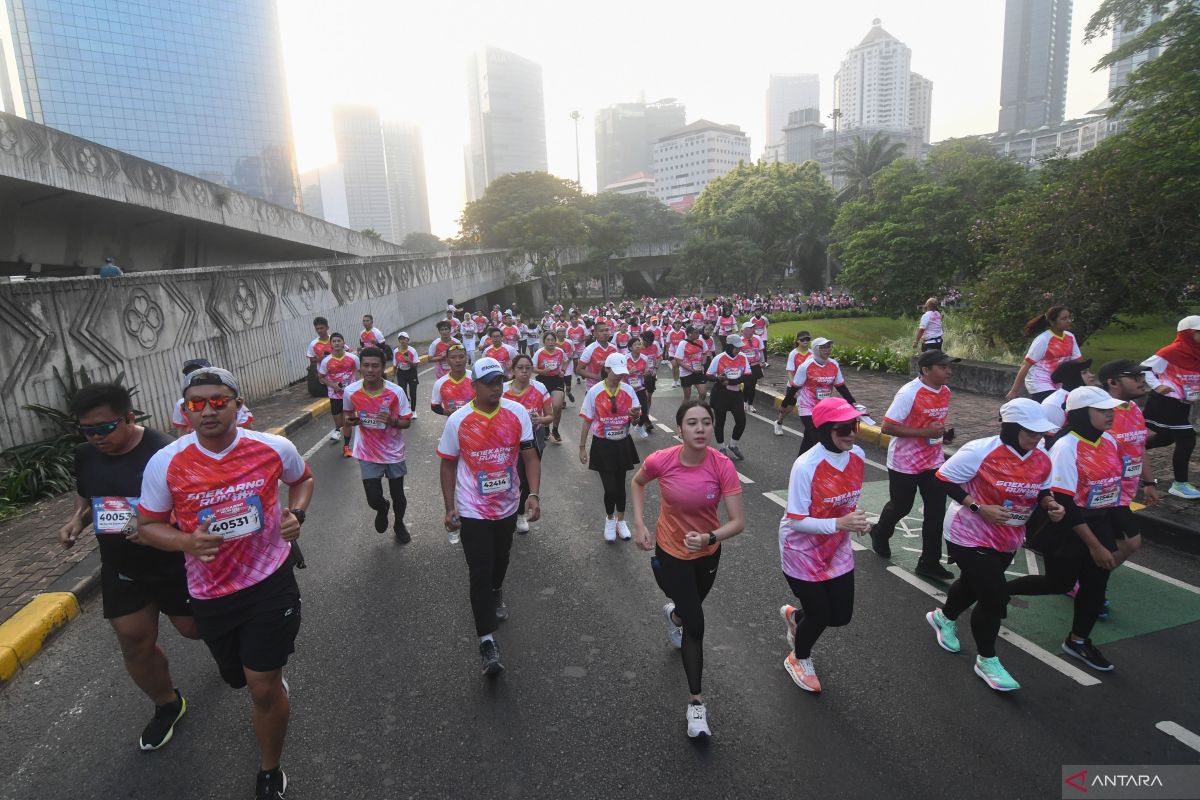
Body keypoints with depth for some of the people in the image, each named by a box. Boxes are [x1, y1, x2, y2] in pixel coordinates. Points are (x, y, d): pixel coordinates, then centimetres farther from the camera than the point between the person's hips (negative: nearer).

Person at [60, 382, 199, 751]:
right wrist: (76, 520, -6)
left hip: (173, 565, -5)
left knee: (196, 627, 13)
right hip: (121, 569, 5)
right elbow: (85, 496, 15)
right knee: (135, 644, 11)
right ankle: (167, 706, 34)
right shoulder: (85, 455, -4)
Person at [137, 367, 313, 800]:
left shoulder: (275, 448, -13)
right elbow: (148, 525, -1)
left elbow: (303, 478, 9)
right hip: (210, 593, 3)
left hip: (269, 581, -2)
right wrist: (187, 542, -22)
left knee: (264, 688, 0)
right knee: (241, 679, 23)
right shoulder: (165, 464, -14)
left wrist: (296, 514, -11)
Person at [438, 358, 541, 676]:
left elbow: (530, 456, -9)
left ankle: (495, 594, 56)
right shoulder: (458, 421, -11)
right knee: (480, 574, -4)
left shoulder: (517, 413, -9)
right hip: (473, 511, -3)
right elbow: (448, 465, -2)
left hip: (508, 506, 3)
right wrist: (450, 507, -6)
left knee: (500, 561, 24)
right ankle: (487, 641, 6)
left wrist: (534, 494, -21)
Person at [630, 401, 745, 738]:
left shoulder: (723, 466, -26)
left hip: (708, 552, 3)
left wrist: (710, 537, -43)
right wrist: (639, 524, -11)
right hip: (670, 552, -2)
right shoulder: (660, 461, -26)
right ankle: (696, 703, 17)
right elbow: (637, 482, -2)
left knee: (691, 610, 28)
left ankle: (674, 613, 67)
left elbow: (738, 521, -25)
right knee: (695, 626, -3)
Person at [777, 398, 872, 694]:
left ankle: (795, 615, 44)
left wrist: (856, 520, -10)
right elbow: (795, 521, -25)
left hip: (837, 550, 6)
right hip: (802, 551, -6)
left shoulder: (857, 456, -9)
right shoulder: (806, 466, -29)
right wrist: (840, 523, -35)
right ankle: (799, 660, 40)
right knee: (820, 616, 6)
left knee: (841, 615, 11)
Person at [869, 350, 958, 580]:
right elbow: (887, 426, -25)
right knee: (901, 507, 11)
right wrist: (925, 432, -27)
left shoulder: (945, 391, 2)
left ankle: (929, 563, 16)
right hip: (904, 463, -6)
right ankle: (880, 533, 43)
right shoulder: (909, 393, -22)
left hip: (934, 461, 6)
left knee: (936, 512, 3)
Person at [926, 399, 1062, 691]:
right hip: (970, 535, -7)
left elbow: (1041, 491, 11)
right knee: (995, 597, -7)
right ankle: (986, 661, 16)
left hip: (1008, 539, 7)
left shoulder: (1042, 460, -4)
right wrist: (979, 508, -27)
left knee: (975, 584, 24)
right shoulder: (980, 451, -24)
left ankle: (943, 617, 54)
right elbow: (944, 479, -20)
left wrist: (1050, 504, -12)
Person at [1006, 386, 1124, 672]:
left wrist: (1110, 536, 16)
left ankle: (1078, 640, 31)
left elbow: (1111, 485, 13)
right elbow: (1064, 503, -23)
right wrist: (1095, 545, -19)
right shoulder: (1066, 447, -23)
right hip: (1066, 528, -7)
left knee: (1096, 583, 10)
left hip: (1099, 524, 7)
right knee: (1059, 583, 4)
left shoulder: (1109, 441, 0)